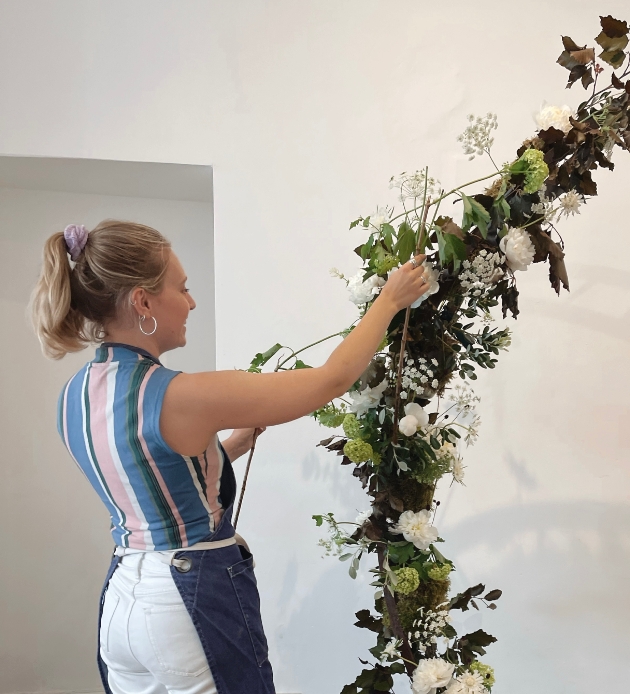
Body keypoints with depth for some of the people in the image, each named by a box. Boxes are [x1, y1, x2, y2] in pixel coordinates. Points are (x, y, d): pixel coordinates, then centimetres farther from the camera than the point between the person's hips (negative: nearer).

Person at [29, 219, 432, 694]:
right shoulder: (180, 396, -24)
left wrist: (240, 439, 11)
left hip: (123, 600, 8)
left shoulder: (75, 397, 0)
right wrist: (391, 299, -4)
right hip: (193, 602, -7)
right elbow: (334, 379, -16)